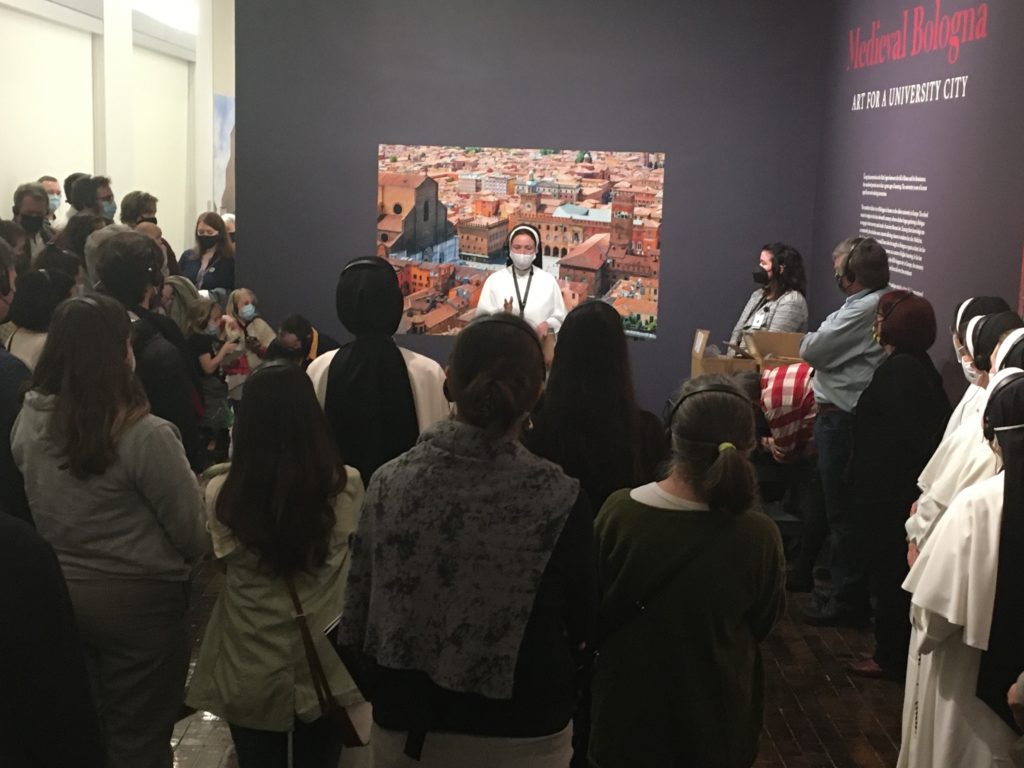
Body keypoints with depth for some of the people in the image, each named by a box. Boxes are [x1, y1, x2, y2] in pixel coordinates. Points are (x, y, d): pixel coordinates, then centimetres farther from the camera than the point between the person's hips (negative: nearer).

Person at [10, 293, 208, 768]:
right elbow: (193, 531, -16)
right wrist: (192, 562, 5)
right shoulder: (145, 435, -24)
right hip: (137, 598, -6)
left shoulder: (29, 422, -6)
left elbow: (30, 505, 7)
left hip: (55, 591, 6)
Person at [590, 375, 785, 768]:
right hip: (715, 720, 0)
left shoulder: (618, 511, -22)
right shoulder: (758, 536, -24)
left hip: (627, 711, 1)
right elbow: (762, 625, -4)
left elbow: (592, 613, -6)